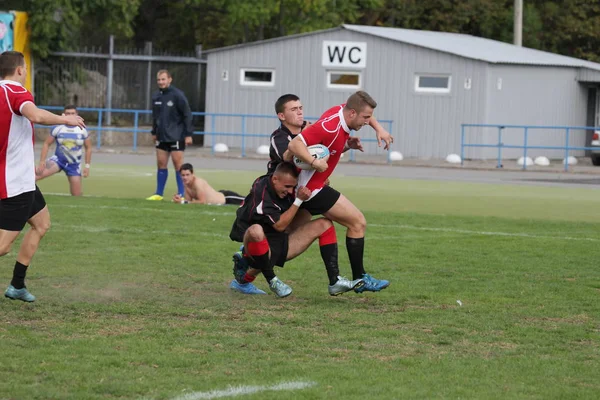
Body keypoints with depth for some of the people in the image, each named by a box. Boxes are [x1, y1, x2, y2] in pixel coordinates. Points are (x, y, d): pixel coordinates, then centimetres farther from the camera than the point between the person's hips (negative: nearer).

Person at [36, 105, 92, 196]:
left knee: (77, 195, -1)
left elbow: (88, 148, 8)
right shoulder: (57, 129, -6)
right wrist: (42, 162, -10)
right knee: (40, 172, -31)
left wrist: (87, 166, 2)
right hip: (58, 160, -2)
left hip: (74, 165, 2)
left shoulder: (82, 131, -2)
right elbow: (46, 144, 0)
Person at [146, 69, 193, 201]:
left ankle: (181, 194, -1)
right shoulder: (156, 96, 9)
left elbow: (187, 115, -9)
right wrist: (154, 132, 18)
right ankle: (159, 194, 12)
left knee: (178, 164, -4)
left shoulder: (177, 95, -10)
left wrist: (188, 134, -12)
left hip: (176, 136, -6)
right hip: (162, 136, 6)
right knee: (161, 164, 7)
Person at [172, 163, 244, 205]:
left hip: (227, 197, -7)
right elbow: (188, 200, 0)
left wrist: (184, 202, -31)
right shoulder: (186, 184, -7)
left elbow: (202, 201, -32)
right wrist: (180, 199, -22)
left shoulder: (198, 182, -31)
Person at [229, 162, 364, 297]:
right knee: (256, 231, -44)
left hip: (279, 246, 8)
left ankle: (335, 281, -9)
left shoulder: (287, 189, 1)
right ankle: (271, 280, -22)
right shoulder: (260, 194, -22)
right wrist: (299, 200, -22)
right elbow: (280, 225, -21)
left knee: (324, 224, 1)